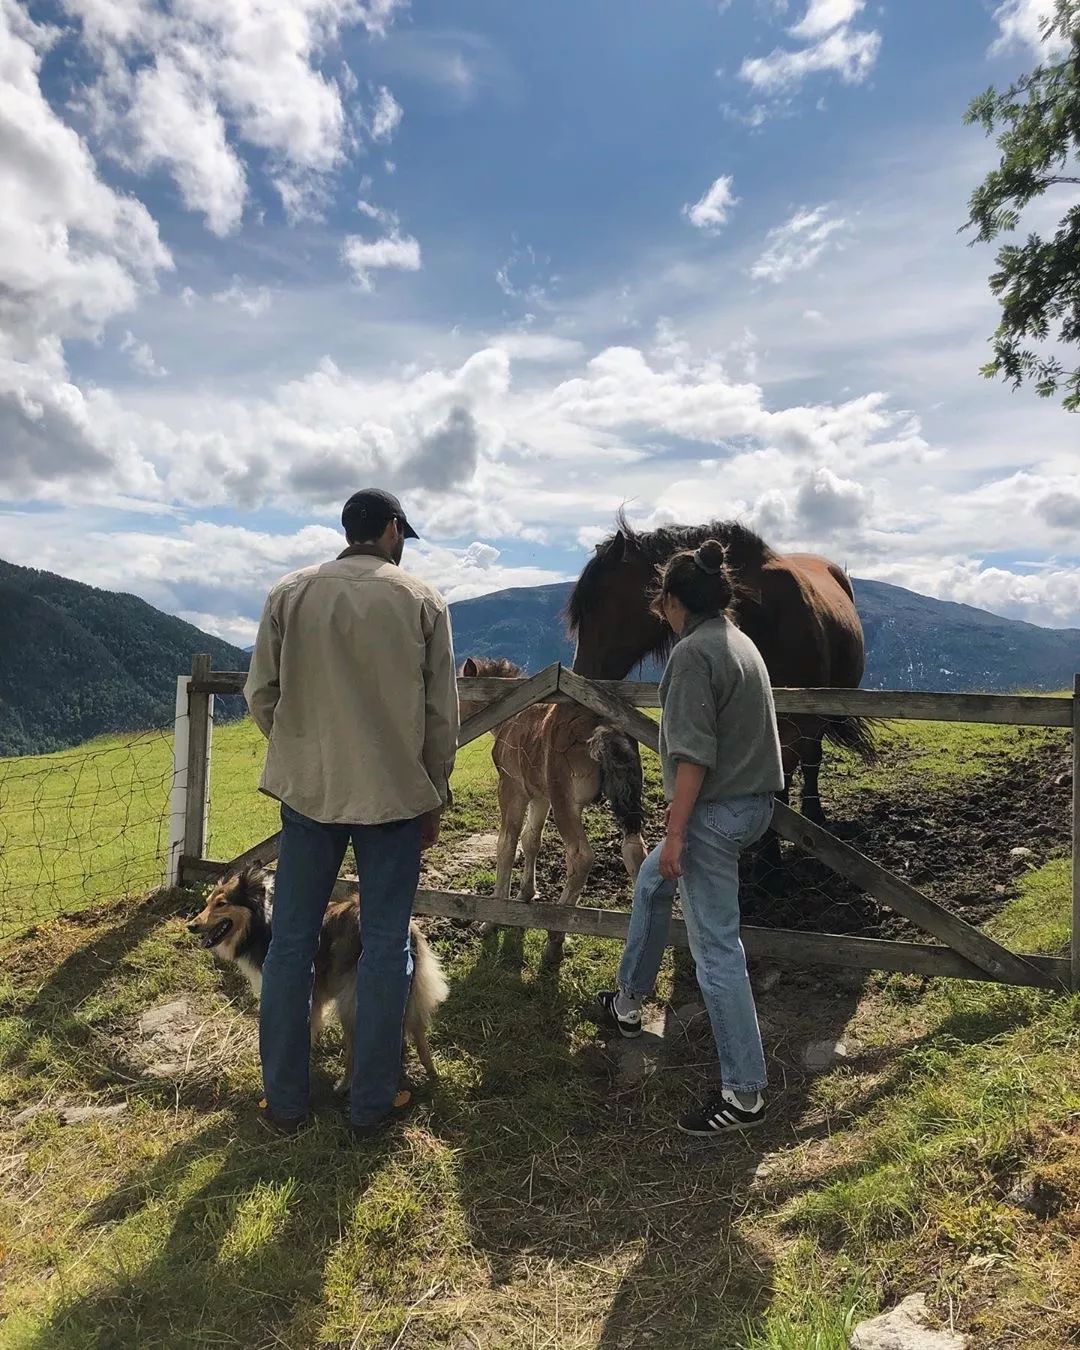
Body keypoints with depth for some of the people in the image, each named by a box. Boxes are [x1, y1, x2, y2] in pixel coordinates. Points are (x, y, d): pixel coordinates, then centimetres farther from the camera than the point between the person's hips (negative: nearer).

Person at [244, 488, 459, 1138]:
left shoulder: (291, 593, 1)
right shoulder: (422, 600, -4)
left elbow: (261, 693, 2)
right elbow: (442, 713, -2)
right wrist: (435, 797, 9)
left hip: (307, 791, 2)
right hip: (395, 793, -2)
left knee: (292, 942, 13)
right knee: (386, 947, 10)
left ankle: (284, 1100, 25)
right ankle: (373, 1102, 21)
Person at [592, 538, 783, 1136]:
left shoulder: (693, 651, -16)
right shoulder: (740, 642, 11)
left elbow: (693, 753, -21)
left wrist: (675, 833, -18)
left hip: (715, 811, -10)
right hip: (753, 801, 10)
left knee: (715, 948, -1)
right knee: (652, 882, 27)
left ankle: (744, 1094, 11)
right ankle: (628, 1002, 42)